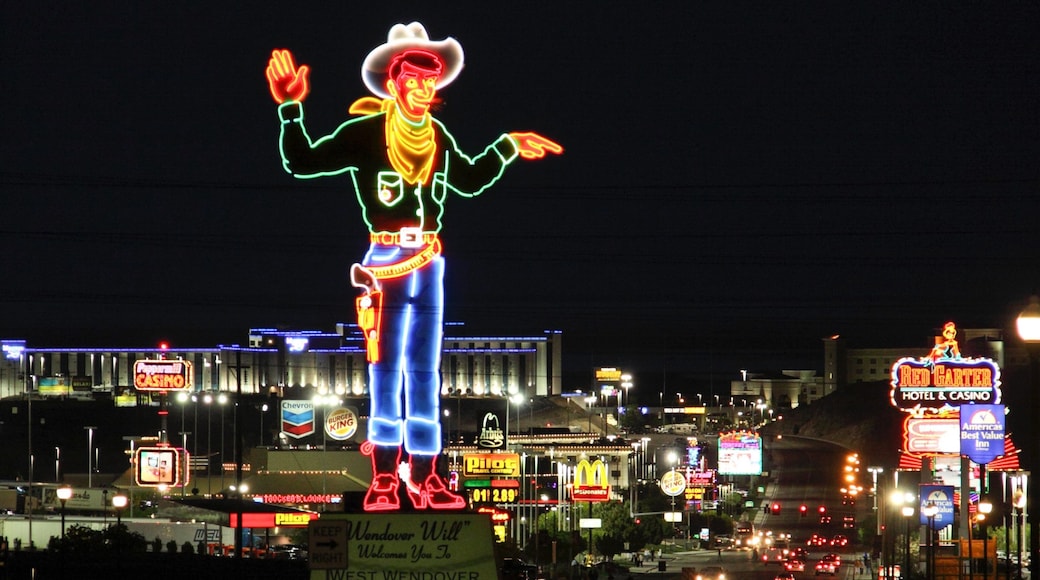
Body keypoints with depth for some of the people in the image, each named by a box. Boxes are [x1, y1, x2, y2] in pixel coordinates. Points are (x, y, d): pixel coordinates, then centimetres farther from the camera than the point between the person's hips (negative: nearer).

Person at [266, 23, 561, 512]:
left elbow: (470, 182, 26)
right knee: (387, 369, -3)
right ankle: (384, 478, 3)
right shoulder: (364, 132, -8)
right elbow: (302, 163, -10)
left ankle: (423, 477, 16)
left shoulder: (438, 137, 8)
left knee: (425, 371, 10)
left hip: (430, 264, 6)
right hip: (386, 263, -5)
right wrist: (290, 109, -20)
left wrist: (506, 148, 22)